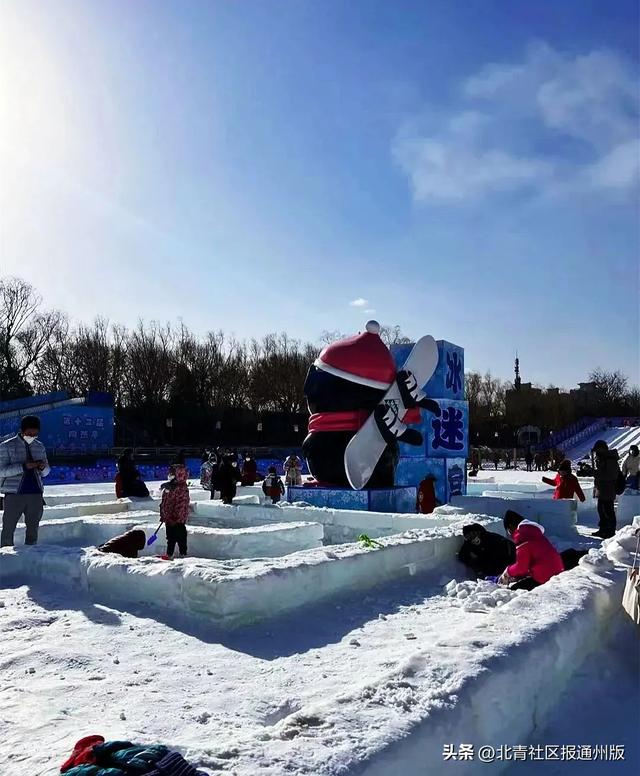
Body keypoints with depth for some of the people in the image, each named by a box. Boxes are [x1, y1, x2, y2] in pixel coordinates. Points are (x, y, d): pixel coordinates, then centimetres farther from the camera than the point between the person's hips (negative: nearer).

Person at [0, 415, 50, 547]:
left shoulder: (40, 446, 11)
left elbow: (46, 471, 17)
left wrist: (43, 467, -7)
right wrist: (24, 466, -21)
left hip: (35, 494, 4)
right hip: (14, 494, -4)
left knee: (33, 529, 9)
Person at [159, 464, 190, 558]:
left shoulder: (182, 488, -18)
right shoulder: (168, 486, 10)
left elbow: (182, 504, -21)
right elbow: (164, 502, 19)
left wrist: (177, 517, -20)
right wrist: (163, 515, 19)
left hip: (178, 519, -9)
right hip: (169, 518, 9)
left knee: (180, 537, 2)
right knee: (170, 537, 17)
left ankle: (183, 554, 10)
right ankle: (169, 554, 27)